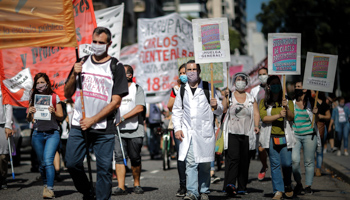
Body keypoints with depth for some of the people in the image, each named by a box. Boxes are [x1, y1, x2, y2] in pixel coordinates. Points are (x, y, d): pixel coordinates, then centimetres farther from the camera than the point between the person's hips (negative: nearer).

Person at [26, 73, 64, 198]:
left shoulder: (54, 97, 3)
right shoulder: (33, 98, 10)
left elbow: (61, 116, 5)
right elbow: (29, 119, 13)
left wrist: (53, 112, -14)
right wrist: (29, 113, -8)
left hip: (52, 134, -3)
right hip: (37, 134, 3)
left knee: (48, 161, -17)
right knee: (42, 163, 9)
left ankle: (50, 189, -19)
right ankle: (45, 185, 26)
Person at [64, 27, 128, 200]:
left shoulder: (116, 67, 2)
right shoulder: (82, 63, 13)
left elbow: (116, 102, -4)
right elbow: (67, 94, 15)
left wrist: (92, 120, -10)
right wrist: (74, 75, -3)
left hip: (104, 128, -3)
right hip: (79, 125, 3)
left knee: (104, 168, -3)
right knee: (72, 163, -3)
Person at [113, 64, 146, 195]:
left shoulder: (137, 89, 3)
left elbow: (139, 108, -10)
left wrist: (122, 118, -15)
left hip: (134, 130, -3)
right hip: (118, 130, 3)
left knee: (135, 159, 4)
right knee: (119, 157, -9)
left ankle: (136, 185, 20)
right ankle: (121, 187, -12)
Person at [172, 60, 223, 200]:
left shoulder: (208, 88, 5)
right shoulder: (182, 90, 13)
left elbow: (219, 111, 6)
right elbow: (176, 111, 19)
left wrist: (216, 106, -17)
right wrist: (177, 128, 6)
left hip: (205, 131, -1)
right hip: (187, 132, 1)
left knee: (205, 164, 2)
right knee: (190, 162, -7)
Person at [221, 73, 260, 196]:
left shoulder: (251, 99, 15)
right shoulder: (229, 97, 9)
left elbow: (256, 113, 6)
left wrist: (256, 125, -8)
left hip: (246, 134, 3)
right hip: (232, 133, -3)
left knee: (244, 161, 5)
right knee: (233, 158, -19)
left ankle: (242, 188, 12)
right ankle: (230, 185, -29)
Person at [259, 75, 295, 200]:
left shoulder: (287, 101, 11)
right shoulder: (264, 103, 9)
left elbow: (291, 118, 0)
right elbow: (264, 118, -5)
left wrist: (286, 107, -18)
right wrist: (278, 115, -17)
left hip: (284, 137, 0)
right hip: (271, 137, 0)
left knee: (287, 163, -5)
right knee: (275, 164, -2)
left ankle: (288, 185, 21)